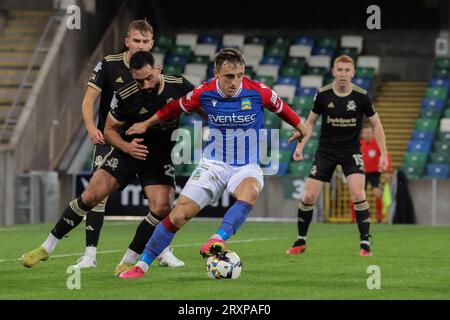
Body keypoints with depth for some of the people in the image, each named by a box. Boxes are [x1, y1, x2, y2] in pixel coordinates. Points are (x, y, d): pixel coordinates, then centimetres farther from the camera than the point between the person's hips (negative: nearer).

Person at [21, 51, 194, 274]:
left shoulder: (179, 86, -15)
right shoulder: (125, 97, -18)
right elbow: (109, 130, -4)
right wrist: (126, 146, -22)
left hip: (160, 157, 1)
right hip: (129, 151, -1)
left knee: (161, 208, -20)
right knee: (91, 196, -12)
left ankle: (127, 262, -4)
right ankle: (46, 248, 1)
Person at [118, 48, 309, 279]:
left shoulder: (258, 92, -14)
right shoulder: (204, 93, -11)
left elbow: (281, 108, 6)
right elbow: (176, 107, 10)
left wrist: (301, 128, 23)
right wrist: (147, 124, 21)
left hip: (246, 166, -1)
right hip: (213, 164, 1)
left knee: (250, 192, -38)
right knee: (180, 214, -9)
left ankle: (218, 239, -48)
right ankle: (141, 266, 1)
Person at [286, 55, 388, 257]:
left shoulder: (361, 96, -11)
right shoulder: (323, 94, -9)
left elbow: (376, 124, 0)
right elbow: (311, 121, 5)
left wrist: (383, 154, -4)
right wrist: (300, 146, -6)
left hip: (351, 151, -1)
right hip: (326, 151, 1)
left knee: (358, 193, -21)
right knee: (308, 196, -4)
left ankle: (365, 243, -11)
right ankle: (300, 242, 16)